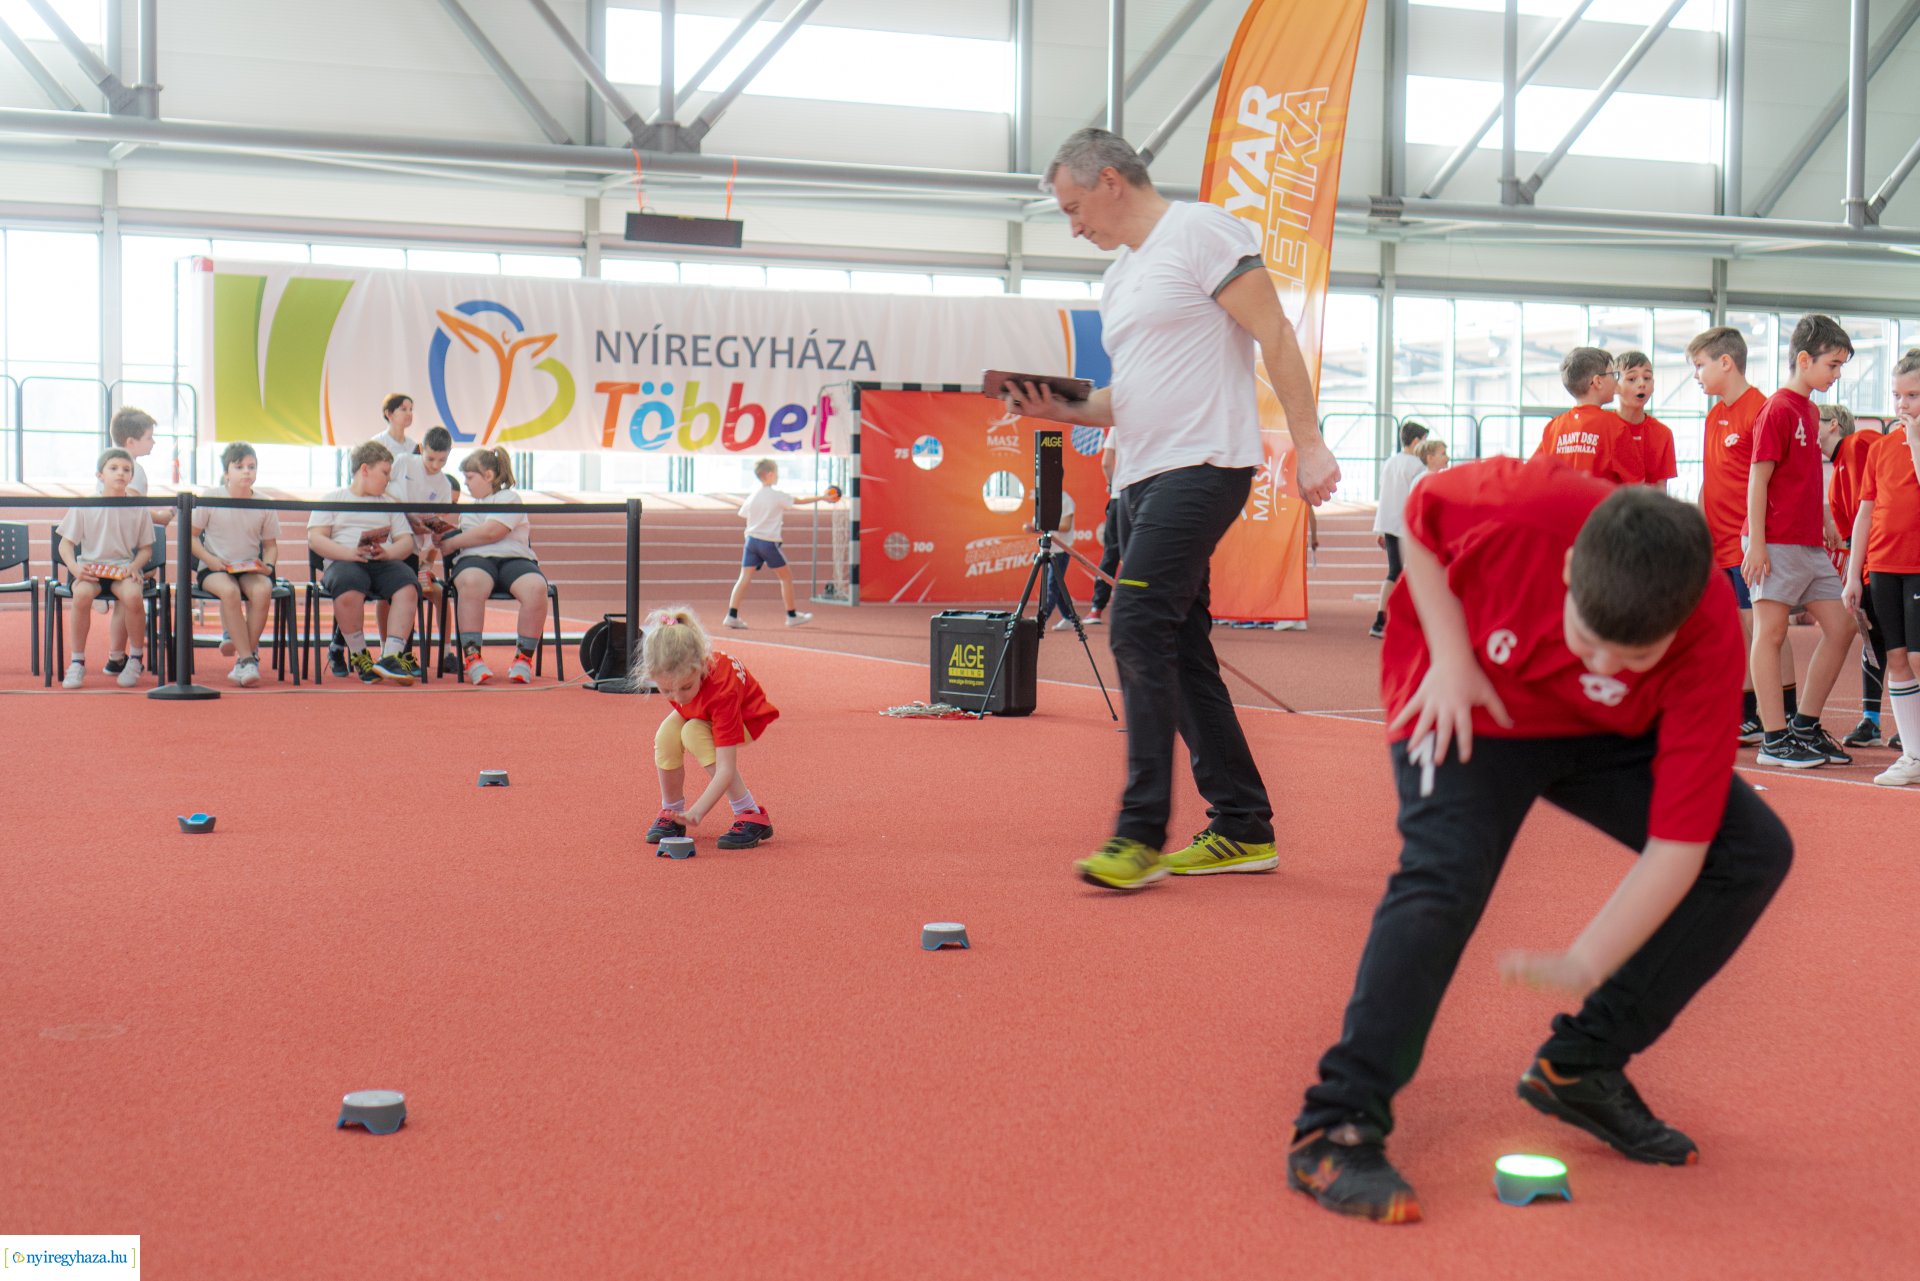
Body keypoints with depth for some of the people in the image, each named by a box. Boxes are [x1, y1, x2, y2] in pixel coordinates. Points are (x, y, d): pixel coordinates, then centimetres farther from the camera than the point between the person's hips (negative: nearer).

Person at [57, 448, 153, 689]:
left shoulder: (139, 510, 6)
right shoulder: (83, 507, 3)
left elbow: (146, 549, 10)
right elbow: (65, 544, 6)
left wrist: (134, 566, -11)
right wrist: (74, 567, -14)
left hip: (124, 568, 0)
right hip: (89, 568, 0)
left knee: (132, 595, -35)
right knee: (82, 594, -35)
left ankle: (135, 658, -11)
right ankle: (77, 662, -19)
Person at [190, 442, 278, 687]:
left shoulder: (264, 505, 5)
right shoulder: (211, 498, -1)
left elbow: (270, 544, 13)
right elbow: (191, 536, 3)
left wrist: (268, 566, -7)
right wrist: (210, 559, -13)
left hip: (251, 569, 2)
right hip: (214, 569, -2)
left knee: (262, 590, -33)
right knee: (229, 591, -36)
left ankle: (243, 659, -21)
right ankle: (248, 659, -31)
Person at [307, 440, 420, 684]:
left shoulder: (389, 503, 28)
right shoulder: (333, 499, 17)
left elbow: (406, 542, 16)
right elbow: (315, 538, 3)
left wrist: (386, 552, -8)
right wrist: (350, 552, -13)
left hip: (383, 563, 3)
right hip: (343, 562, -3)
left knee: (407, 587, -31)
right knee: (348, 588, -38)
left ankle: (391, 657, -36)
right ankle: (358, 655, -19)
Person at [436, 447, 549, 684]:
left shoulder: (509, 497, 10)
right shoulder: (469, 508, 34)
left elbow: (491, 532, -5)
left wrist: (451, 544, 1)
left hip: (514, 558, -3)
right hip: (475, 559, 3)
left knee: (536, 588, -37)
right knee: (471, 584, -38)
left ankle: (524, 658, -24)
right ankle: (471, 657, -39)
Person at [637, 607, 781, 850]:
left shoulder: (723, 690, -45)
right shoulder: (672, 670, -32)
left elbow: (726, 770, -47)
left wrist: (698, 811, -56)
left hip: (746, 717, -5)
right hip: (698, 713, 5)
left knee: (694, 734, -34)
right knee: (666, 736, -27)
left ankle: (752, 816, -25)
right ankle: (671, 813, -4)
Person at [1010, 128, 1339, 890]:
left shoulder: (1200, 232, -4)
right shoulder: (1119, 277, 23)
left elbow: (1273, 334, -9)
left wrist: (1308, 444, -15)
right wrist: (1062, 409, 8)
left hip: (1203, 464, -10)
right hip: (1141, 479, 10)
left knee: (1139, 632, -17)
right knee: (1179, 649, 8)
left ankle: (1141, 833, -15)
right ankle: (1243, 829, 14)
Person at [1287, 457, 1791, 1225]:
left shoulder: (1711, 641, -31)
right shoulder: (1519, 508, -38)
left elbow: (1677, 843, -28)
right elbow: (1419, 520, -12)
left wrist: (1583, 966, -35)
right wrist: (1449, 657, -21)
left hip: (1601, 733, 4)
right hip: (1469, 703, -3)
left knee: (1753, 851, -9)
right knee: (1446, 871, -30)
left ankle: (1583, 1066, 3)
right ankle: (1335, 1130, -23)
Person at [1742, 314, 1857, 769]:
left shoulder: (1810, 411, 16)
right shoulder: (1777, 409, -10)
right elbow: (1758, 479, -13)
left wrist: (1827, 523, 19)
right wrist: (1755, 543, -17)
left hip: (1810, 544, 9)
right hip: (1777, 542, -9)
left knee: (1841, 627, 7)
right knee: (1771, 631, -4)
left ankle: (1805, 726, 16)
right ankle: (1774, 740, -1)